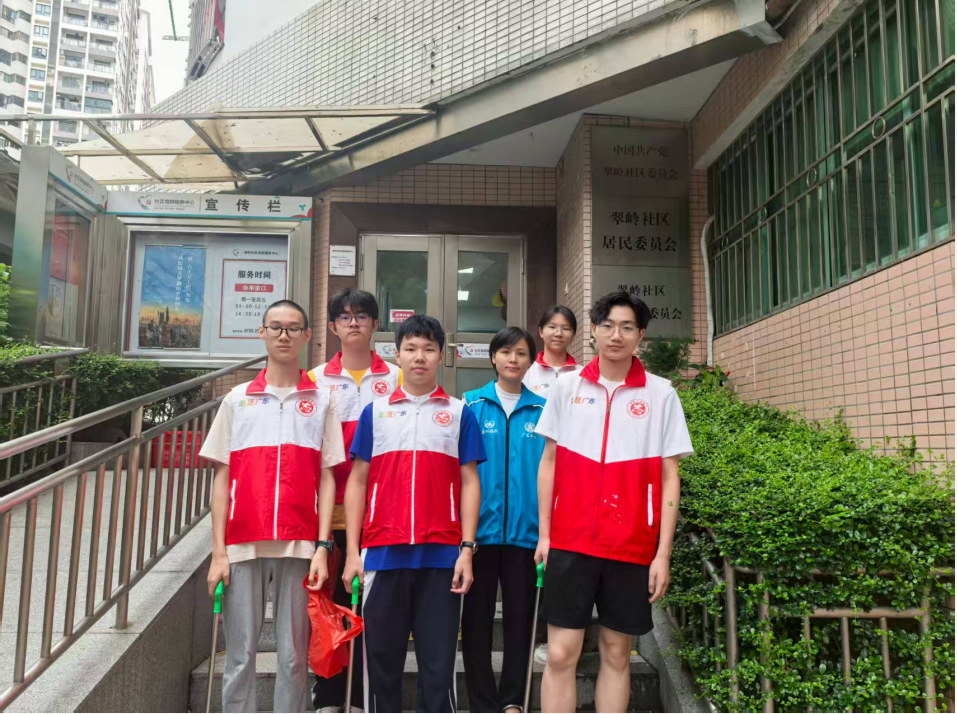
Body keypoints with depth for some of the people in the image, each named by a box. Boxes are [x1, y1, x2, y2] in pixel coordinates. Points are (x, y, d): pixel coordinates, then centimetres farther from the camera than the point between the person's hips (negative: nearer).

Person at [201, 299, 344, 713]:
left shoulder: (321, 402, 8)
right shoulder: (238, 399, 10)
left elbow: (327, 480, 5)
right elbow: (222, 479, 8)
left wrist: (322, 547, -4)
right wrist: (218, 552, 1)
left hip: (299, 546, -1)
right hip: (243, 544, 1)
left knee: (294, 655, 5)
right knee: (240, 656, 6)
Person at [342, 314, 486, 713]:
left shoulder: (459, 413, 8)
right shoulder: (375, 412, 10)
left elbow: (469, 483, 6)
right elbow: (357, 482, 9)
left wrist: (467, 548, -3)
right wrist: (352, 552, 2)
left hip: (442, 556, -1)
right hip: (382, 554, 1)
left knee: (439, 662, 4)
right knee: (382, 659, 8)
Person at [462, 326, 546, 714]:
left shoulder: (543, 410, 4)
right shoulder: (471, 405, 1)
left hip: (527, 529, 1)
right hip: (479, 527, 0)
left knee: (520, 616, 9)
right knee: (477, 617, 7)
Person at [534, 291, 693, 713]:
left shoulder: (661, 394, 1)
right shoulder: (567, 387, 4)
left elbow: (669, 478, 2)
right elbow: (549, 463, 9)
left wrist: (663, 553, -2)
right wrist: (543, 534, 3)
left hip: (632, 546, 0)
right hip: (570, 541, 0)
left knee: (616, 653, 10)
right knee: (561, 654, 1)